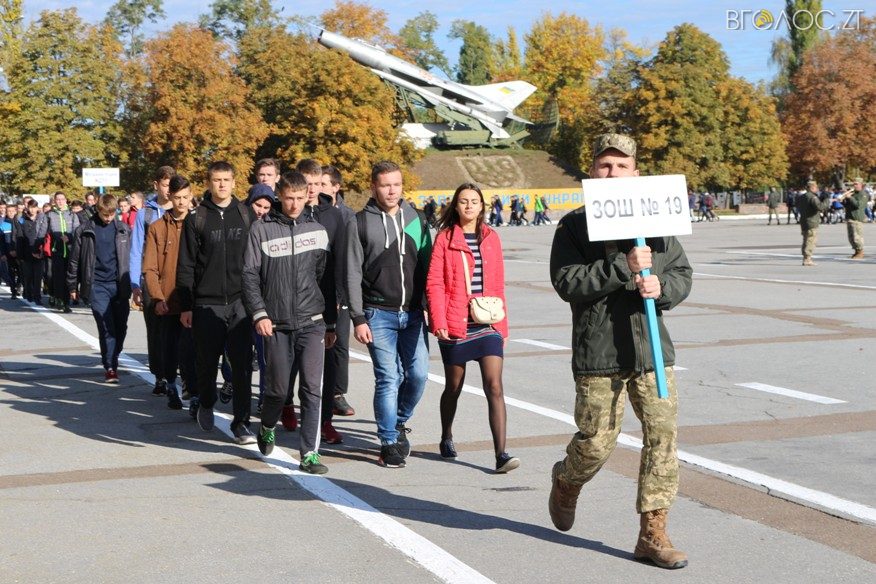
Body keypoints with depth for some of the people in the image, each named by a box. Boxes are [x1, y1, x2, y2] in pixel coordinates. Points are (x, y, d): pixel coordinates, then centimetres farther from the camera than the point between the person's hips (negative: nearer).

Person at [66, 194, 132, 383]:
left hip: (119, 284, 2)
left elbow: (130, 257, 12)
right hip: (97, 286, -2)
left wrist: (134, 283, 8)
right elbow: (75, 259, 7)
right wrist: (72, 286, 8)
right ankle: (110, 367, -3)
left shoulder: (123, 230, 7)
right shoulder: (85, 230, 2)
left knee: (121, 327, 5)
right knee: (106, 327, -8)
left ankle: (112, 360, 24)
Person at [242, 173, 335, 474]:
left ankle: (309, 453, -4)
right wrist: (259, 314, -12)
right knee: (278, 388, 8)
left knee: (312, 388, -8)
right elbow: (250, 275, -1)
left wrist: (330, 323, 12)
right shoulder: (262, 229, 1)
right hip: (277, 325, -1)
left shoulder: (317, 231, 8)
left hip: (312, 323, 1)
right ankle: (267, 429, 37)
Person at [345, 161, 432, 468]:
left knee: (418, 373, -1)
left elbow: (426, 267, 14)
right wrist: (358, 318, -8)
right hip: (379, 314, -3)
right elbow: (353, 274, -2)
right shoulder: (359, 223, 0)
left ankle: (399, 422, 26)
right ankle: (390, 443, 4)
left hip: (413, 313, 3)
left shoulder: (416, 220, 10)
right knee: (388, 379, -6)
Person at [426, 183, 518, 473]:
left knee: (494, 387, -10)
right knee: (454, 387, 13)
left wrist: (502, 326, 12)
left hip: (487, 326, 2)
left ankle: (501, 454, -13)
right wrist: (439, 322, -12)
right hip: (456, 326, -2)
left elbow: (498, 285, 13)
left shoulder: (491, 237, 9)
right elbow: (434, 283, -4)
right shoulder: (445, 238, -1)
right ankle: (446, 439, 37)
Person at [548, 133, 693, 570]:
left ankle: (652, 533, 5)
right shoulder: (574, 226, -1)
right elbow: (566, 282, -13)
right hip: (597, 351, -3)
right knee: (596, 442, 3)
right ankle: (566, 482, 39)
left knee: (663, 432, -4)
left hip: (651, 346, 3)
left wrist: (661, 287, -12)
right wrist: (623, 268, -21)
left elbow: (682, 274, 11)